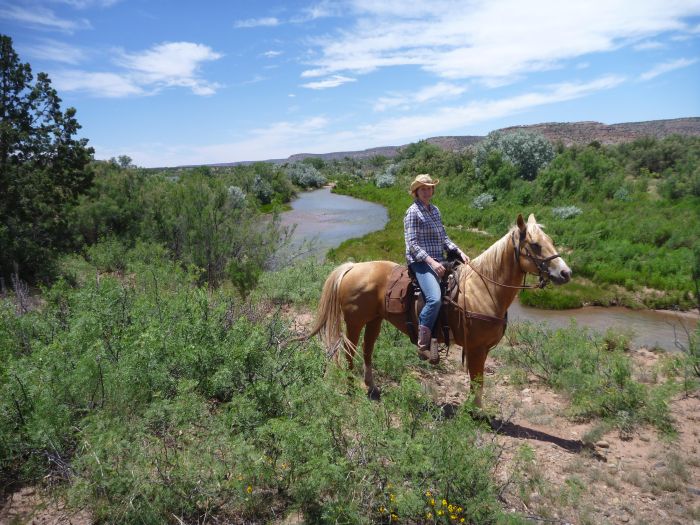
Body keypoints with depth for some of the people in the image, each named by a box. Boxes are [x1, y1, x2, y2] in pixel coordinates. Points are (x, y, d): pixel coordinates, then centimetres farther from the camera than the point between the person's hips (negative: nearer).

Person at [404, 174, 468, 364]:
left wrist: (459, 252, 7)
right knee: (435, 298, -29)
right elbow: (412, 244, -13)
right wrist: (431, 262, -22)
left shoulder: (435, 210, 17)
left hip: (438, 261, 9)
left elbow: (443, 238, 21)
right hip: (420, 262, -9)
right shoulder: (413, 212, -6)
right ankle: (423, 345, -16)